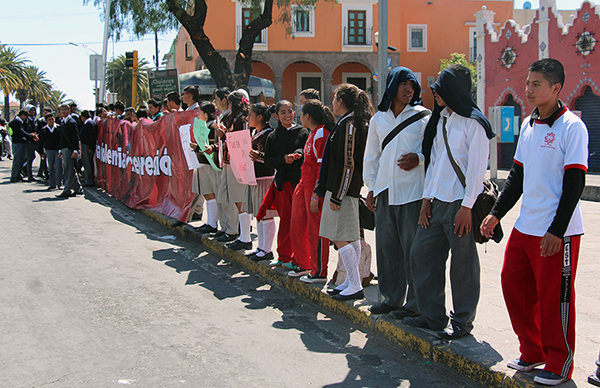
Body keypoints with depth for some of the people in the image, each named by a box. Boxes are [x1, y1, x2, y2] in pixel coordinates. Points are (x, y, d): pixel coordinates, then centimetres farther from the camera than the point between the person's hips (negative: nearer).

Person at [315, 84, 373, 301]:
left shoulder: (348, 124, -15)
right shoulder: (355, 122, 16)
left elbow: (347, 163, -20)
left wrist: (337, 195, -19)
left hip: (342, 188, -10)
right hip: (352, 188, 10)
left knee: (340, 238, -8)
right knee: (352, 237, 12)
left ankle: (355, 287, -7)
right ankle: (351, 281, 19)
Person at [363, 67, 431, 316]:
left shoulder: (423, 116, 0)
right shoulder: (378, 119, 13)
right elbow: (371, 156, 19)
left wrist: (419, 159, -16)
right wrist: (371, 188, 14)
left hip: (412, 191, -4)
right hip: (385, 191, 5)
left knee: (413, 248, -3)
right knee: (386, 246, 9)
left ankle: (415, 303, 6)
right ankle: (392, 298, 20)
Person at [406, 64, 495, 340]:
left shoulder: (473, 123, -9)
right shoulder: (440, 120, 15)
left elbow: (477, 168, -12)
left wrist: (467, 207, -16)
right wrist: (427, 198, 11)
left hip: (460, 203, -8)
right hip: (437, 202, 8)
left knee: (463, 263, 1)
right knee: (421, 254, 9)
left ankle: (462, 322, 13)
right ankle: (432, 316, 20)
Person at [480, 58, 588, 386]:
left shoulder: (572, 127, -11)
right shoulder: (528, 124, 11)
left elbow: (575, 184, -14)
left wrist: (557, 231, -17)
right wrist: (497, 213, 15)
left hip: (558, 232, -7)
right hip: (524, 226, 8)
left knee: (554, 296, 0)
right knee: (513, 285, 11)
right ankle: (532, 353, 27)